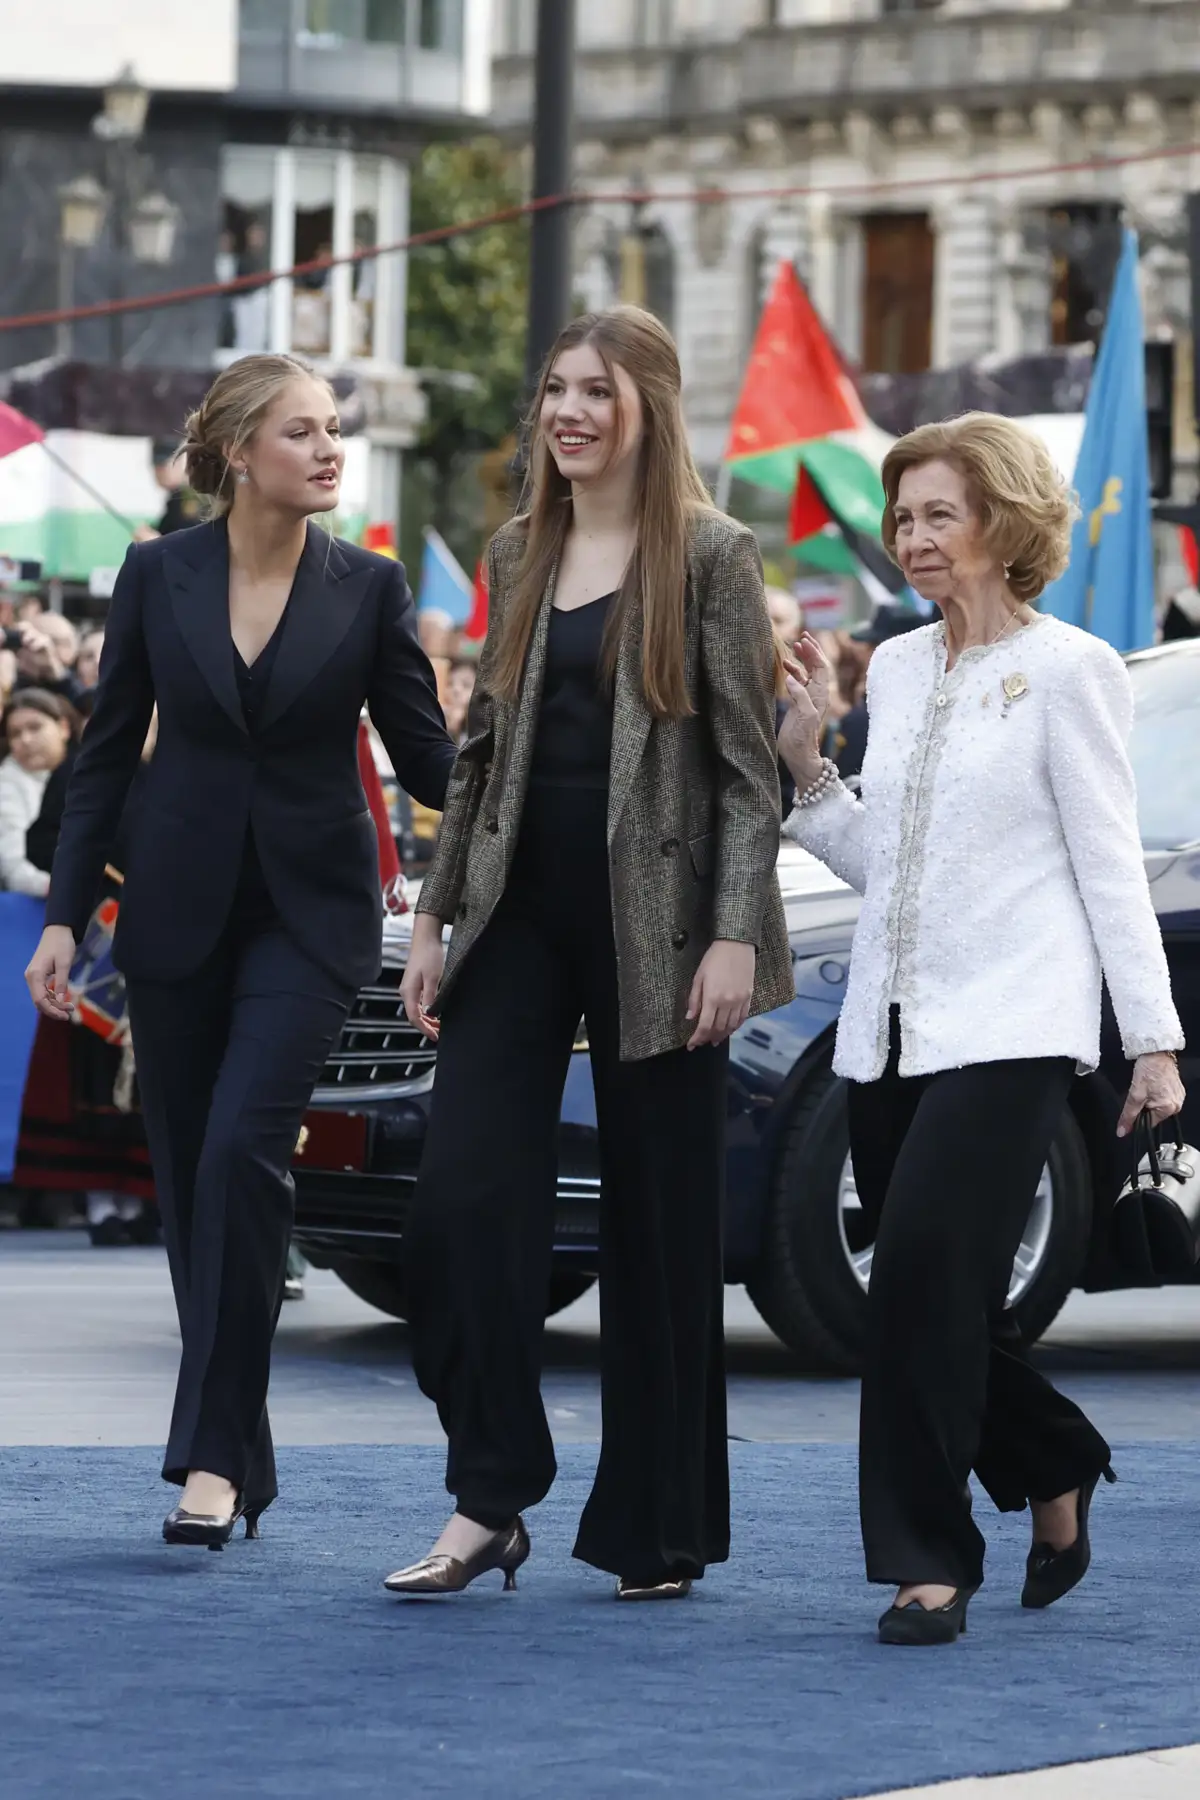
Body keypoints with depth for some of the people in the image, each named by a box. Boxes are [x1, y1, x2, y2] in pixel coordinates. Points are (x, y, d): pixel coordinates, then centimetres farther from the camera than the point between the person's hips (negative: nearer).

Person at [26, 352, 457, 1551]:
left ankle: (215, 1454, -15)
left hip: (310, 911, -2)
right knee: (189, 1179, 5)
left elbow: (427, 759, 2)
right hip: (179, 909, 2)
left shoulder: (369, 589, -2)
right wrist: (65, 915, 0)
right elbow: (107, 753, 5)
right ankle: (236, 1465, 17)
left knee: (243, 1149, -18)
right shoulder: (158, 575, 0)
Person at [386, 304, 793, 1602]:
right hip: (521, 911, 5)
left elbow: (750, 764, -6)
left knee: (658, 1219, 3)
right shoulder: (520, 556, 12)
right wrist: (435, 914, 12)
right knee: (463, 1194, -7)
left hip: (650, 925, -4)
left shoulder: (709, 557, -3)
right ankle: (488, 1500, -1)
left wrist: (734, 934, -14)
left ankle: (656, 1528, 11)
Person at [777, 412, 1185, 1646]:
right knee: (935, 1302, 7)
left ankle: (928, 1559, -11)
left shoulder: (1066, 670, -3)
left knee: (926, 1266, -18)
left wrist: (1155, 1039, -7)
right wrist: (802, 758, 3)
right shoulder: (897, 669, 15)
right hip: (892, 1025, 7)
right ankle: (1055, 1473, 31)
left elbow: (1110, 864, -4)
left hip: (1010, 1029, -7)